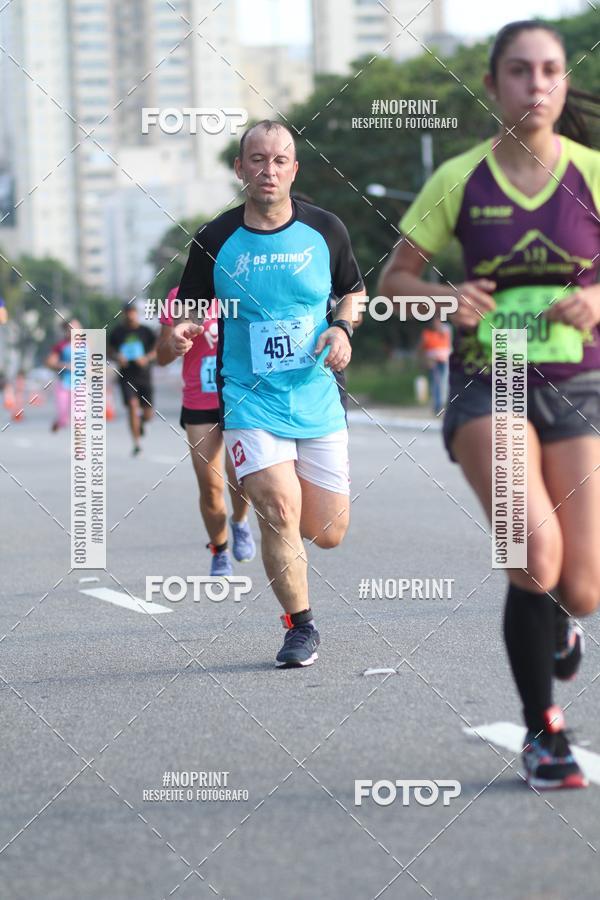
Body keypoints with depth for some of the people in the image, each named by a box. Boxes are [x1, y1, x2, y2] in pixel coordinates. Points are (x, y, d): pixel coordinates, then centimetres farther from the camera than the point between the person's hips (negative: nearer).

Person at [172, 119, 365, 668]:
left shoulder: (325, 230, 0)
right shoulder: (215, 241, -3)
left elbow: (353, 290, 16)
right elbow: (193, 310, 6)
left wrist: (343, 328, -4)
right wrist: (183, 332, -16)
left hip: (318, 401, 2)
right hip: (250, 402, -2)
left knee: (328, 534, 6)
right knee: (281, 512, -21)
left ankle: (262, 486, 42)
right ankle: (301, 627, -1)